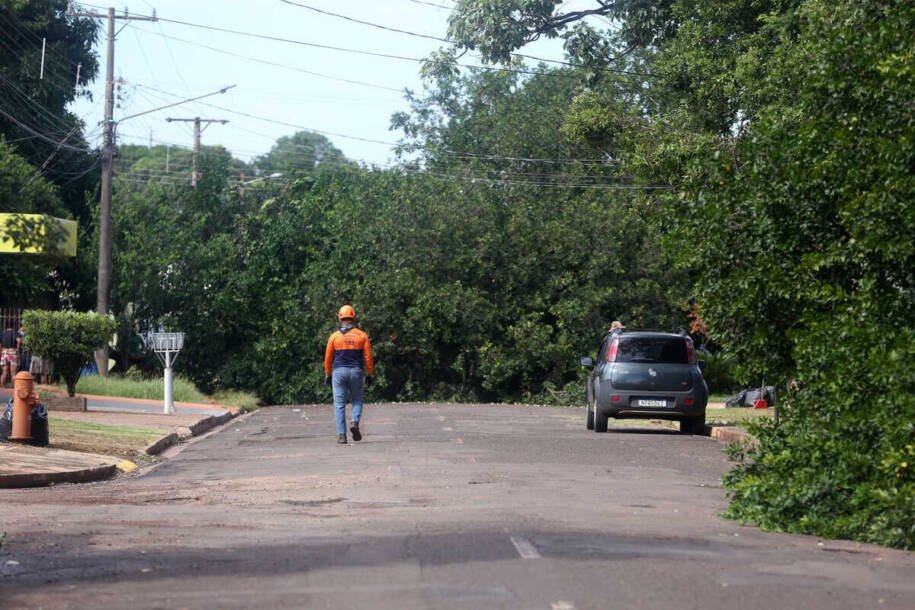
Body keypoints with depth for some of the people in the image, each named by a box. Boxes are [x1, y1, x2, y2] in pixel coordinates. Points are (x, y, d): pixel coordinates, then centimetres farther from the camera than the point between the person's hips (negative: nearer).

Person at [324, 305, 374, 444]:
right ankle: (355, 422, -9)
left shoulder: (334, 336, 0)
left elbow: (328, 358, 4)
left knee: (339, 404, 4)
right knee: (357, 400, 16)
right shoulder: (362, 336, 1)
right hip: (356, 372, 1)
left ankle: (341, 434, -2)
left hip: (339, 371, 0)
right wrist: (369, 374, 11)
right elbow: (368, 357, 2)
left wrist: (327, 374, 15)